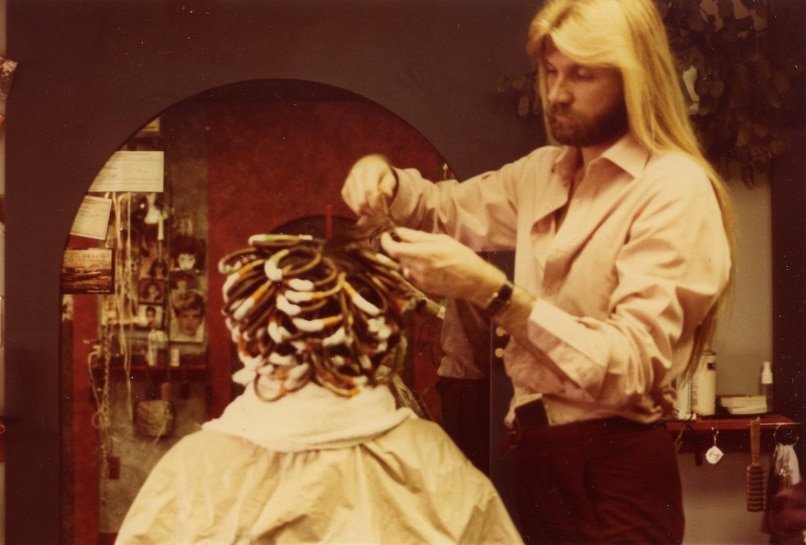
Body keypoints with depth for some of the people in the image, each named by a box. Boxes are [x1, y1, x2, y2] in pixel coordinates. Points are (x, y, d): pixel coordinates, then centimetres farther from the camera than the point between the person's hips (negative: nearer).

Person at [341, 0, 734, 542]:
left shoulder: (675, 190, -15)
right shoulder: (545, 172, 9)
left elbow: (632, 364, -24)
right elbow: (449, 208, 25)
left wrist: (489, 290, -31)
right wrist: (383, 177, 2)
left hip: (614, 470, -7)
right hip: (534, 449, 7)